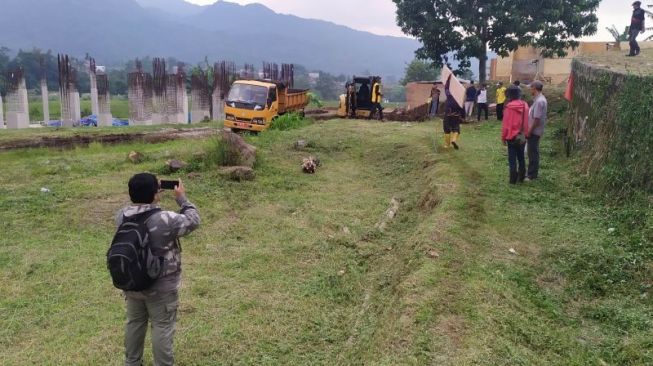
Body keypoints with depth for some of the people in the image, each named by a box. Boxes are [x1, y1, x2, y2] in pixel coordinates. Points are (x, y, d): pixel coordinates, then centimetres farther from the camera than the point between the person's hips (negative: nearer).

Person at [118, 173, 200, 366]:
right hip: (160, 288, -6)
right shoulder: (165, 220, -26)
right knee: (162, 327, 8)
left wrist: (149, 192, 8)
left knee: (135, 322, 23)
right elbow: (193, 220, -11)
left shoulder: (122, 216, -8)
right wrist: (182, 198, -1)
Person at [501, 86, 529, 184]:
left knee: (512, 159, 1)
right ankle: (521, 177, 24)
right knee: (521, 157, 16)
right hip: (522, 136, 6)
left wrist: (503, 137, -3)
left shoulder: (510, 106, -16)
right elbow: (526, 122, 6)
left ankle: (513, 180, 4)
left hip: (512, 136, -6)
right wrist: (525, 133, 16)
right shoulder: (525, 105, 0)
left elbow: (506, 124, -12)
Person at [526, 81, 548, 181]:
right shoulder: (540, 99, 9)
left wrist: (529, 131, -18)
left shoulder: (539, 101, -22)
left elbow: (537, 119, -24)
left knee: (533, 153, -2)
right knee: (533, 152, 18)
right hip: (535, 131, 10)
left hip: (534, 131, -10)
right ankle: (534, 172, 29)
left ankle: (532, 175, 6)